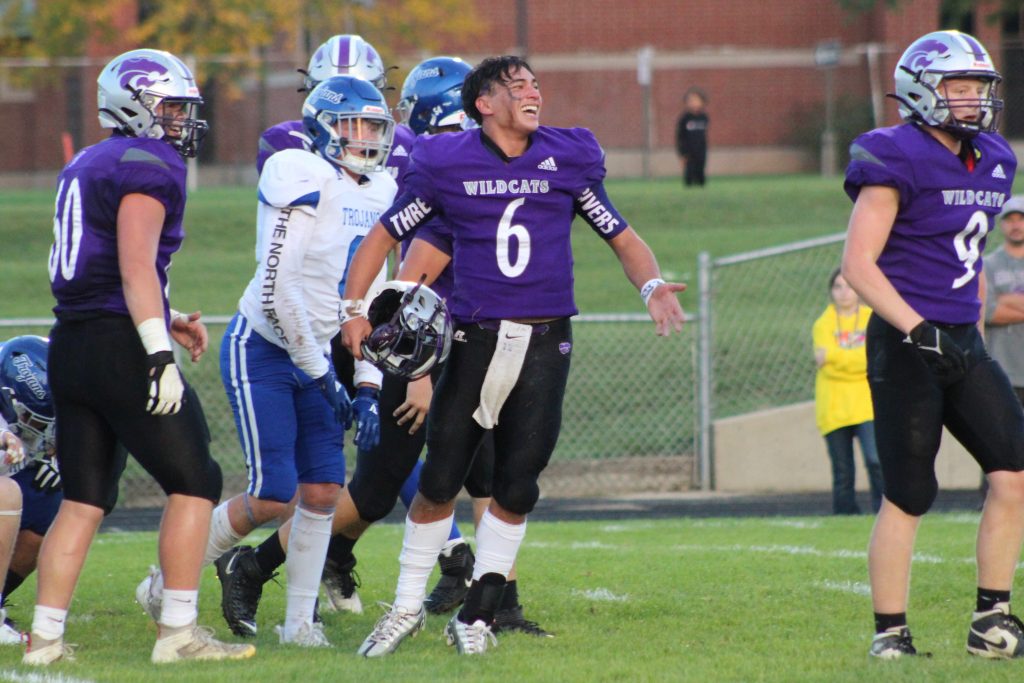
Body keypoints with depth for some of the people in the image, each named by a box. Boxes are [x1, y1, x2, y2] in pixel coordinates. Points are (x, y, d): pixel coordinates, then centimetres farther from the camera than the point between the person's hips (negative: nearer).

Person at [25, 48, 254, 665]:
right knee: (194, 483, 0)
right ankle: (179, 632, -3)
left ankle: (45, 637, 7)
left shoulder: (85, 167, 19)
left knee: (84, 499, 11)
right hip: (119, 347, -9)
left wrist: (166, 318, 25)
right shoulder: (147, 168, -9)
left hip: (72, 341, 9)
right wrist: (160, 352, -23)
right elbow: (136, 267, -19)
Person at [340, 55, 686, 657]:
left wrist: (652, 285, -9)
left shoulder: (567, 159, 4)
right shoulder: (445, 164, -1)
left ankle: (477, 615, 14)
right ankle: (408, 607, 17)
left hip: (545, 342, 1)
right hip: (476, 338, -1)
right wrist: (355, 308, -2)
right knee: (440, 482, 1)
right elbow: (385, 235, 7)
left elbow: (620, 235, 9)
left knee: (516, 489, 1)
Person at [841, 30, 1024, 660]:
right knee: (908, 497, -4)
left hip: (962, 346, 7)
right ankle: (889, 633, 6)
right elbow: (858, 264, -14)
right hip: (906, 348, -7)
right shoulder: (898, 160, -11)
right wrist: (918, 328, -21)